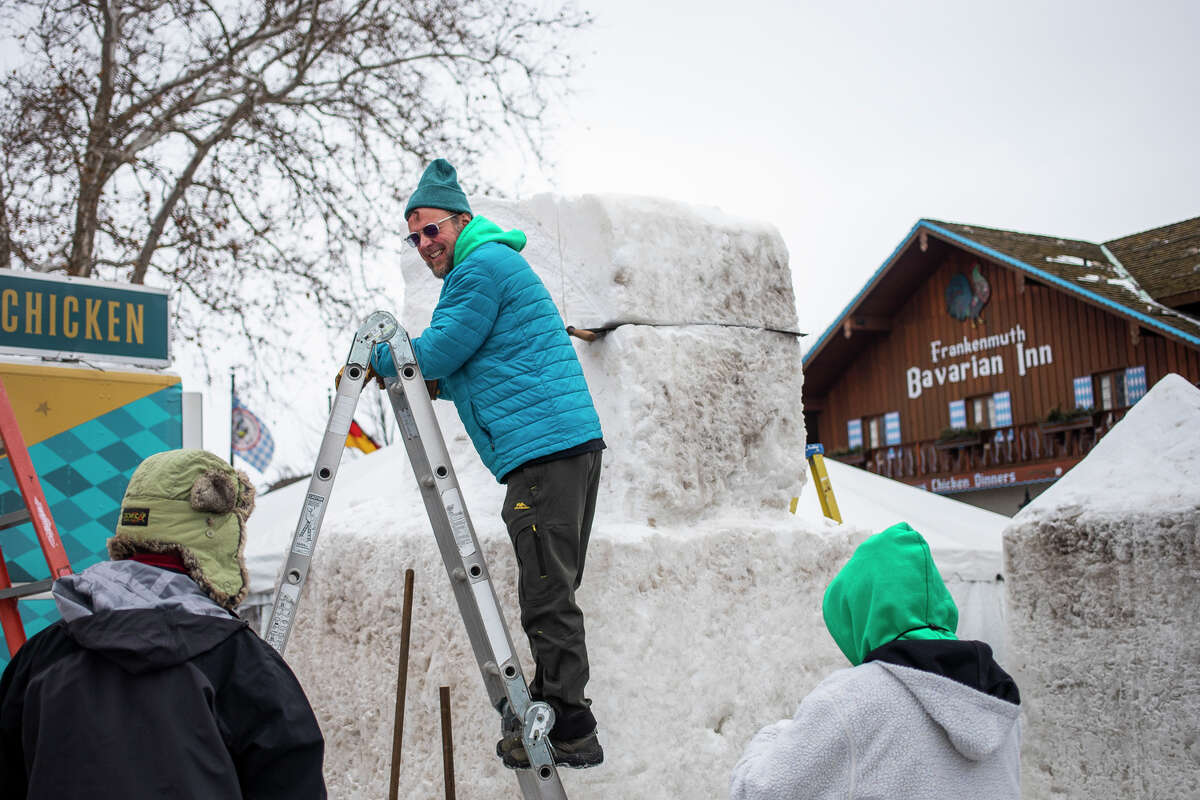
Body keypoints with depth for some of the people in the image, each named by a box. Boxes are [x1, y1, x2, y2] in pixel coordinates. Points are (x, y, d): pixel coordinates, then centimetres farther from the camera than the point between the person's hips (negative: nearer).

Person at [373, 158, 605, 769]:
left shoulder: (481, 266, -5)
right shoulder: (495, 263, 28)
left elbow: (438, 351, -8)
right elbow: (484, 371, 33)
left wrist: (378, 359, 10)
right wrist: (433, 382, 17)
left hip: (544, 446, -11)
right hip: (572, 444, 11)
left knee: (548, 593, -9)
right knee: (552, 590, 14)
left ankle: (567, 731, -5)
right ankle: (550, 713, 21)